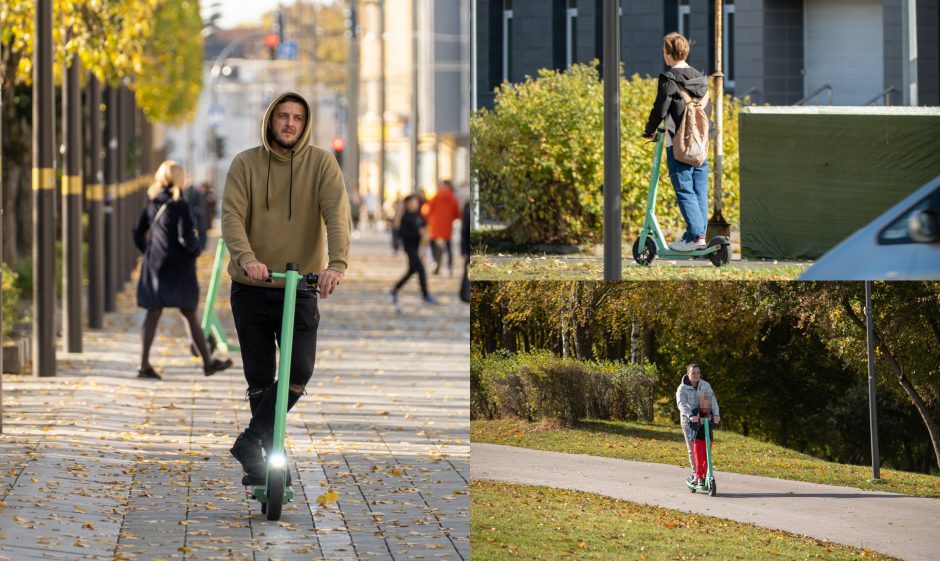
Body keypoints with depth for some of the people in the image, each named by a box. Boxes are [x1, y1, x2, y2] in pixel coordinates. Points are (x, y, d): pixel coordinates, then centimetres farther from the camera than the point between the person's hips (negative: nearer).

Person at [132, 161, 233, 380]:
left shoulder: (152, 204, 5)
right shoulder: (179, 205, -15)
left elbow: (138, 232, 11)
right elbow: (186, 238, -20)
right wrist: (196, 247, 0)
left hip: (155, 265, 5)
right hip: (178, 267, -5)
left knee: (153, 313, 5)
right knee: (190, 314, 5)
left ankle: (144, 364, -2)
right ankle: (208, 362, 16)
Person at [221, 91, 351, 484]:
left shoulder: (321, 163, -3)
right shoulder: (245, 164, -1)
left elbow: (336, 213, -15)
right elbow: (232, 215, -12)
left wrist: (337, 263, -31)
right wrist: (247, 258, -31)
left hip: (301, 287, 0)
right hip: (251, 287, 0)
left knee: (299, 372, -13)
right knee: (259, 378, 5)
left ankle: (252, 442, 1)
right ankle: (265, 458, 17)